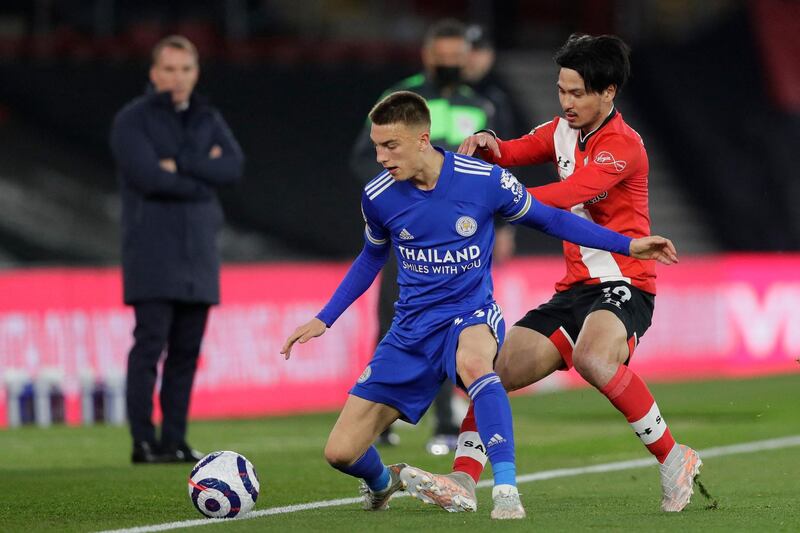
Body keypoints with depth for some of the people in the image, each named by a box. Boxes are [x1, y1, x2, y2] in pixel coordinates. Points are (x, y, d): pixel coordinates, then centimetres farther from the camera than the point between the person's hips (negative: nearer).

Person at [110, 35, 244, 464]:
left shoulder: (208, 120, 15)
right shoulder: (132, 120, -1)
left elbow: (233, 167, -2)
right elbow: (147, 176, -15)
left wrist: (179, 165, -11)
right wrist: (202, 175, -6)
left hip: (198, 252, 5)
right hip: (151, 251, -5)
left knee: (186, 350, 4)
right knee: (150, 344, -10)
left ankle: (175, 441, 8)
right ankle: (144, 442, -9)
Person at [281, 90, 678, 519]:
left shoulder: (485, 180, -13)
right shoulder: (378, 197, -4)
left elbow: (549, 219, 4)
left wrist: (628, 245, 2)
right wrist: (323, 319, 16)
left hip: (472, 316, -3)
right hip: (410, 332, 3)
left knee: (473, 360, -43)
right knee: (340, 452, -4)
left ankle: (506, 489, -39)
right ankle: (382, 482, 33)